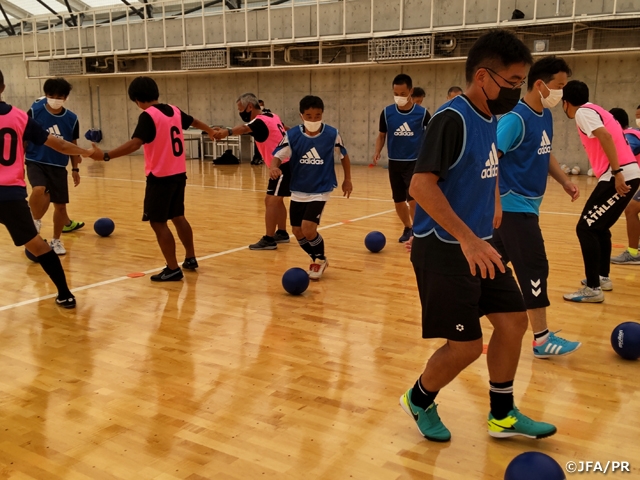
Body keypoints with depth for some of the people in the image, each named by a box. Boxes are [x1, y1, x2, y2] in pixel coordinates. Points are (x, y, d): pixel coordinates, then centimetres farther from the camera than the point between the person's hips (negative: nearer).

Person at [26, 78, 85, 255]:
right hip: (36, 162, -2)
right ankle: (36, 220, -1)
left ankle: (56, 241, 25)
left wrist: (75, 169, 10)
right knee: (39, 190, -31)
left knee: (60, 205, 5)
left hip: (58, 167, 3)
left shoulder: (71, 119, 0)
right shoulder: (34, 112, -7)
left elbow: (73, 145, 11)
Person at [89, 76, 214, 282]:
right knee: (178, 217, 21)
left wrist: (105, 156, -32)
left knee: (158, 222, -1)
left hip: (160, 177, -8)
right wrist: (210, 130, 49)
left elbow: (135, 144, -27)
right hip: (179, 175, 8)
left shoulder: (148, 116, -14)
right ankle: (190, 259, 31)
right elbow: (194, 122, 29)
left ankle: (173, 269, -1)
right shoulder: (174, 110, 9)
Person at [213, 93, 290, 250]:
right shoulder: (272, 116, 11)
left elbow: (244, 128, -42)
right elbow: (286, 129, 32)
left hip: (283, 165, -10)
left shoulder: (260, 121, -18)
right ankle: (282, 233, 28)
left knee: (271, 200, -9)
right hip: (287, 163, 10)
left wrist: (227, 131, -62)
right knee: (276, 200, 19)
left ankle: (269, 240, -8)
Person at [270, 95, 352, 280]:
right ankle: (317, 259, 34)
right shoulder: (292, 135, -12)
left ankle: (321, 259, 14)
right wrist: (273, 167, -37)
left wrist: (347, 180, 11)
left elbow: (344, 155, 4)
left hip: (321, 191, -3)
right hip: (298, 192, 3)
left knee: (308, 229, -16)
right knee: (298, 231, 8)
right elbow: (277, 156, -14)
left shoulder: (332, 134, -12)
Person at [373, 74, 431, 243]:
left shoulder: (422, 113, -8)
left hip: (415, 162, -3)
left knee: (412, 199, -16)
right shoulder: (387, 113, -3)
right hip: (394, 163, 3)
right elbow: (382, 135, 7)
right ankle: (407, 228, 32)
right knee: (398, 201, 9)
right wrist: (377, 152, -9)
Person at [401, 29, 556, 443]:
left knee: (513, 321, 10)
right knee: (467, 345, -3)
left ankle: (503, 415, 28)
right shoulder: (452, 119, -17)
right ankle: (419, 401, 25)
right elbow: (422, 184, -24)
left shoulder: (490, 120, 10)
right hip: (444, 249, -9)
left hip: (479, 245, 9)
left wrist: (481, 239, 20)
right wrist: (466, 238, -30)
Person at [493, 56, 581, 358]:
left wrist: (564, 181, 12)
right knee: (534, 268, -6)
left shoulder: (546, 115, 10)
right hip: (513, 205, -9)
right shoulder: (515, 118, -18)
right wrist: (495, 202, -26)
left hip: (528, 204, 9)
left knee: (496, 259, 17)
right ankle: (542, 340, 1)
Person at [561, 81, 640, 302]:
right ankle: (603, 277, 32)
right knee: (599, 227, 23)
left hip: (620, 176, -10)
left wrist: (616, 172, -25)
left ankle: (593, 288, -5)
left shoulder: (583, 112, -6)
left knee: (585, 229, -6)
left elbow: (606, 136, -21)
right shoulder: (595, 110, 22)